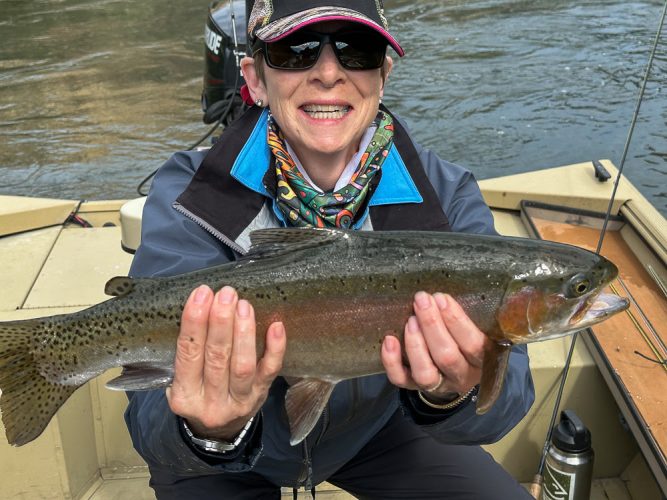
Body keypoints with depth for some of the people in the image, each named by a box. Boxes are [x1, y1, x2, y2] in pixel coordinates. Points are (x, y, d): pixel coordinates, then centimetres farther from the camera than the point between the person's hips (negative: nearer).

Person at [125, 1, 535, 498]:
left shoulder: (448, 200, -19)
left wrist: (453, 397, -48)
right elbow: (155, 415, -30)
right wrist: (214, 435, -52)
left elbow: (506, 394, -25)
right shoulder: (188, 196, -24)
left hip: (373, 430, 2)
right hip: (226, 460, -1)